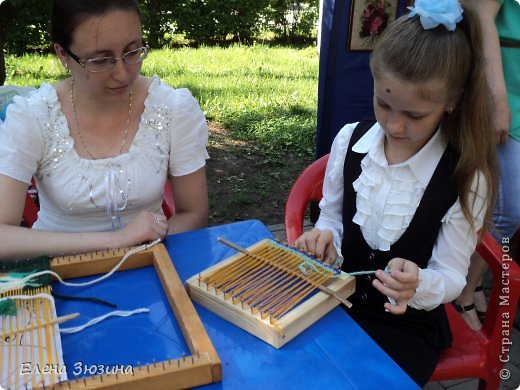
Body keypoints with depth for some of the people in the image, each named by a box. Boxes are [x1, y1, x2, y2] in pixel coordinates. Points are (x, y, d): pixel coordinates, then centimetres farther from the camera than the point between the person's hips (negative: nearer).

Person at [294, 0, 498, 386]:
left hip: (409, 325, -2)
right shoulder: (350, 141, -8)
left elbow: (451, 277, -10)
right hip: (338, 300, 3)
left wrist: (419, 284, -33)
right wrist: (326, 239, -18)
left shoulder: (466, 178, -17)